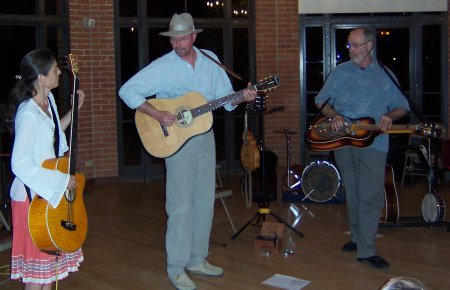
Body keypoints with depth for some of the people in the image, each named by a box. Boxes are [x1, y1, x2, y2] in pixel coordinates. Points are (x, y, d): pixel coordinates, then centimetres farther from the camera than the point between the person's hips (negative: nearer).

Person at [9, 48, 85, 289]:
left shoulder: (48, 99, 2)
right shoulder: (28, 114, -25)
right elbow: (20, 165, -28)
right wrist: (61, 180, -22)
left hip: (51, 192, 9)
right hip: (33, 197, -9)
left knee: (52, 255, 21)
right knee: (37, 262, 4)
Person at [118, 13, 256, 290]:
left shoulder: (210, 60, 4)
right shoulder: (162, 67, -10)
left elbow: (225, 98, 8)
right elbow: (127, 90, -13)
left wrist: (242, 97, -13)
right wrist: (157, 114, -22)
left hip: (206, 137, 5)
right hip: (177, 140, -5)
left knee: (205, 202, 11)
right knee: (181, 206, -4)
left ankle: (197, 259, 25)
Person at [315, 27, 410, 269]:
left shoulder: (385, 75, 7)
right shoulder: (340, 72, 9)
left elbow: (402, 107, 12)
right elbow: (321, 101, 11)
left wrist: (389, 116, -10)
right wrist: (334, 115, -8)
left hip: (373, 143, -2)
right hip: (342, 140, 2)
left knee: (371, 196, -9)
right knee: (352, 193, 11)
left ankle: (366, 249, -5)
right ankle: (357, 237, 27)